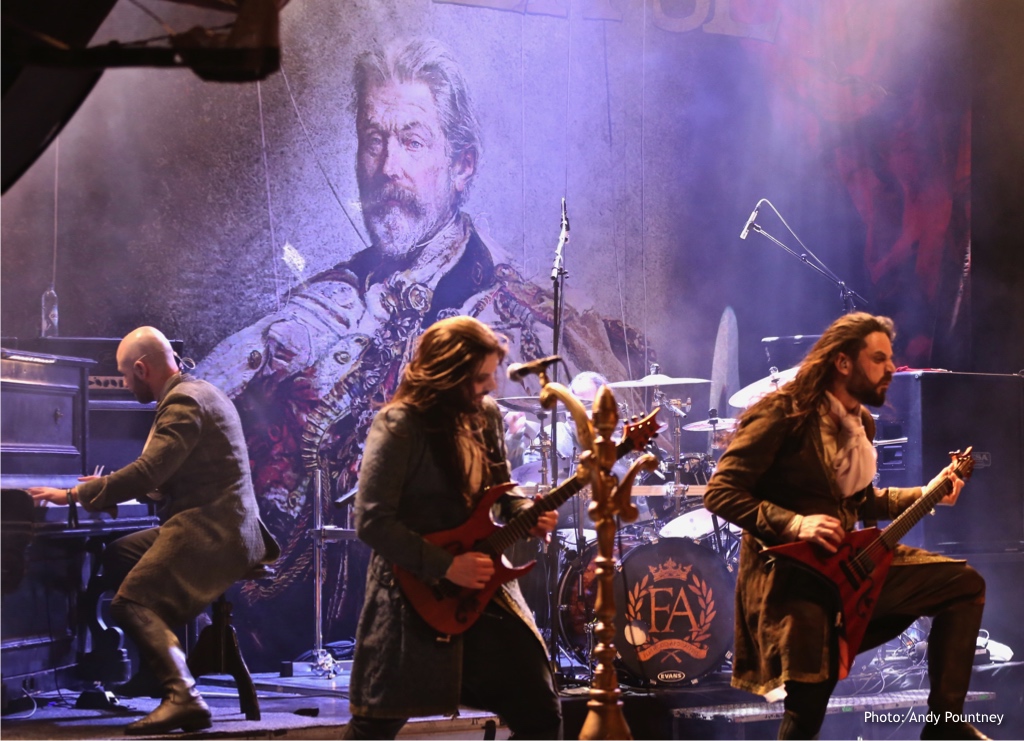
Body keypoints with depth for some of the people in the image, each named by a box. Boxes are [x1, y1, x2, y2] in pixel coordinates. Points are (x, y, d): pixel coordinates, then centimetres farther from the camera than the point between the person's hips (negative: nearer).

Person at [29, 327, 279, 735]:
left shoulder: (183, 402, -12)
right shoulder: (199, 393, 20)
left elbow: (148, 473, -22)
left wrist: (73, 494, -15)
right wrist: (106, 486, 32)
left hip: (209, 531, -11)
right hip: (225, 528, 11)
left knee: (133, 601, -20)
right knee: (117, 555, 18)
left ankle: (182, 697, -35)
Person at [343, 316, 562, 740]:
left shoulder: (485, 415, 5)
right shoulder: (399, 426, -17)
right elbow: (372, 523, -20)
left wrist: (528, 514, -5)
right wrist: (446, 567, -21)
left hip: (482, 585, 7)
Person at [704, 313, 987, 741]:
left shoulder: (861, 423, 11)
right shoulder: (784, 413, -16)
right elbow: (720, 493, -20)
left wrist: (925, 495, 12)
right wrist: (794, 524, -30)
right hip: (791, 574, -8)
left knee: (965, 584, 2)